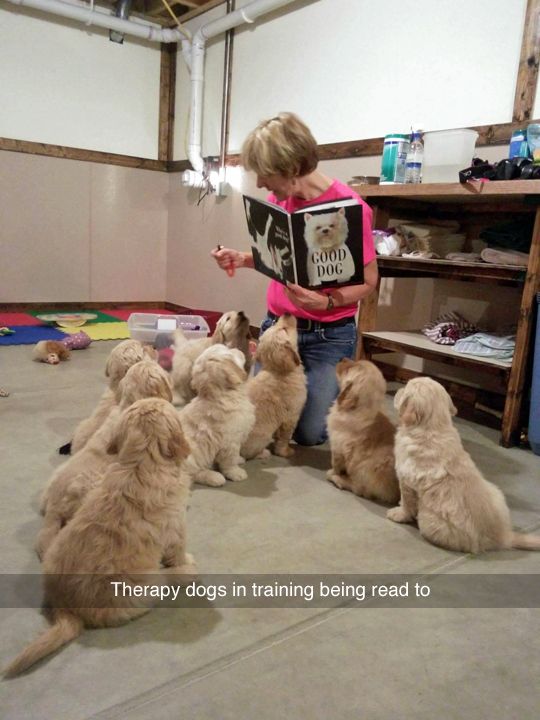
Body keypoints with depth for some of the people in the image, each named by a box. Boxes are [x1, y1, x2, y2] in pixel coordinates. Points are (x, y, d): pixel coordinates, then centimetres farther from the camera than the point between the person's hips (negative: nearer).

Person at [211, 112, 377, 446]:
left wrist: (326, 302, -31)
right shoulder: (278, 199, -1)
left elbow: (368, 280, -13)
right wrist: (241, 258, -5)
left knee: (309, 434, -3)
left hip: (329, 335, -5)